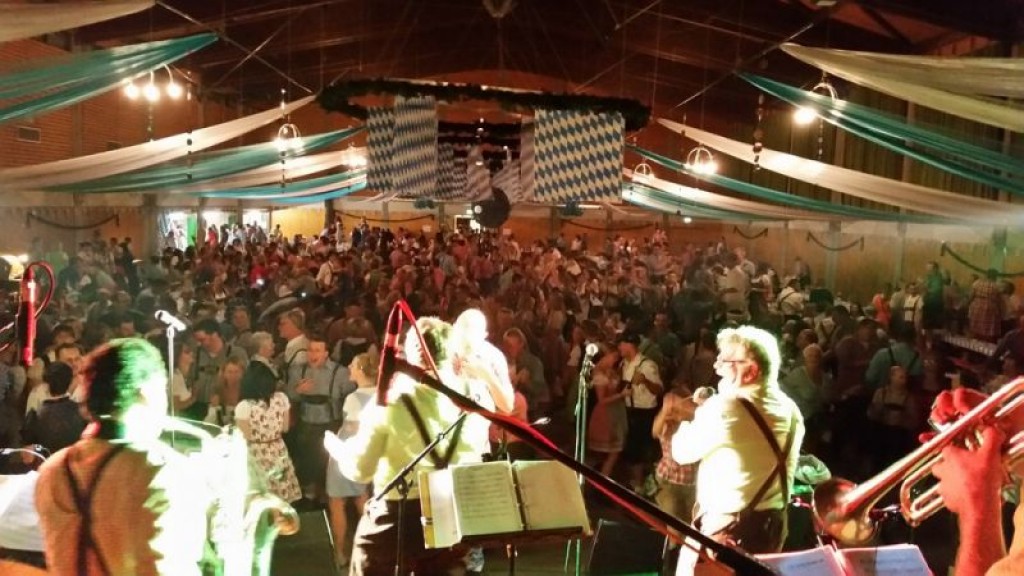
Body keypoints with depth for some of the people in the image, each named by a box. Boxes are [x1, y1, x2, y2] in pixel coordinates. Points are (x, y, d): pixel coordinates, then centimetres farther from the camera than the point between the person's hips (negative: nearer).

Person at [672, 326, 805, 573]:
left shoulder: (724, 406, -19)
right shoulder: (791, 410, 4)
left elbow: (682, 451, -8)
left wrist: (696, 416, 7)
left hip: (723, 526, -7)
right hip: (772, 523, 8)